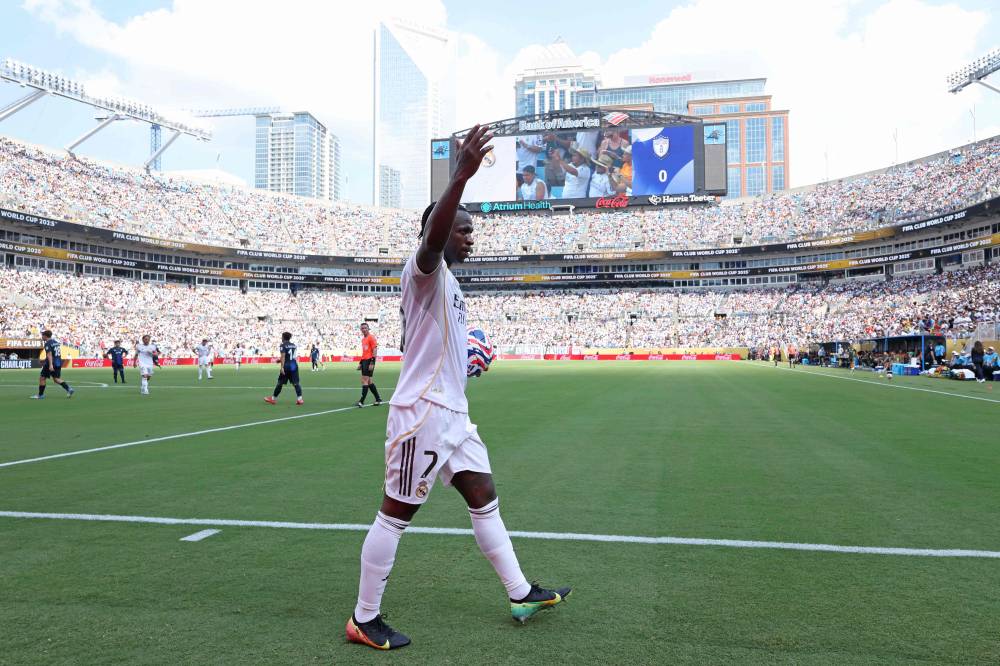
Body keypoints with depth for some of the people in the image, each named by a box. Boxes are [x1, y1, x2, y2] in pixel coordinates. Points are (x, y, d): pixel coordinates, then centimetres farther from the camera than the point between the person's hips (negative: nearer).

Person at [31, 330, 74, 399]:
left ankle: (40, 395, 12)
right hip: (58, 363, 8)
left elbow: (49, 354, -23)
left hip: (51, 363, -8)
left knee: (42, 378, 6)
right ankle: (69, 389, -7)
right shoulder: (56, 341, 13)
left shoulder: (48, 343, -12)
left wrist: (50, 365, -30)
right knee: (57, 379, 11)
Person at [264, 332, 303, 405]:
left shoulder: (283, 345, -5)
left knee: (280, 383, 6)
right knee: (296, 383, 3)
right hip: (294, 365, 5)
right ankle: (299, 399, -7)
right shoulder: (294, 345, 14)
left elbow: (283, 357, -15)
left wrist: (282, 367, -18)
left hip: (286, 366, -5)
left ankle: (273, 398, 17)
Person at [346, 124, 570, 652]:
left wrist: (463, 357, 16)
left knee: (484, 498, 14)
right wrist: (460, 177, -47)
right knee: (396, 514, 0)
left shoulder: (446, 282, 18)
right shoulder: (426, 269, -11)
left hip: (452, 413, 10)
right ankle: (363, 620, 14)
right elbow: (432, 237, -37)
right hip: (422, 413, -10)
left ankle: (520, 594, 27)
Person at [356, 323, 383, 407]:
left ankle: (362, 401, -12)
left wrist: (372, 363, -20)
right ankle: (378, 399, 18)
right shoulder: (363, 339, 19)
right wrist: (360, 363, 20)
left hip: (369, 361, -9)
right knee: (369, 381, 11)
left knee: (365, 380, -11)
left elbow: (374, 350, -14)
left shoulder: (371, 337, -7)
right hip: (364, 361, 9)